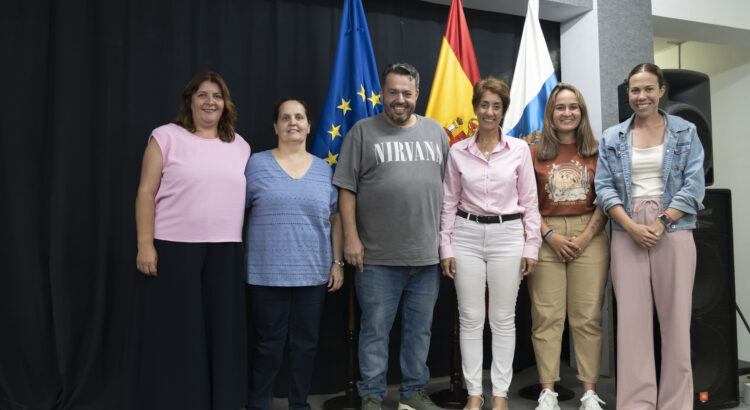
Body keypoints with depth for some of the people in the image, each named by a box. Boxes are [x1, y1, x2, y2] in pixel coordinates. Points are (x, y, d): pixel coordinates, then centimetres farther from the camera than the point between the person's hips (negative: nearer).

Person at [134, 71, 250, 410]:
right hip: (173, 249, -3)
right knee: (173, 334, 4)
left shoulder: (239, 145, 12)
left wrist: (243, 244, 11)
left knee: (221, 332, 9)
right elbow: (146, 192, -4)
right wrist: (145, 245, -11)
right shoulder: (166, 136, 0)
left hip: (225, 253, 4)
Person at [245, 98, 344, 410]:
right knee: (268, 344, 6)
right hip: (267, 273, -2)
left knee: (306, 343, 11)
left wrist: (338, 262, 5)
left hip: (314, 273, 2)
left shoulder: (324, 169, 9)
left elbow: (335, 218, 10)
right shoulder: (257, 164, 2)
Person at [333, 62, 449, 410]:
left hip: (427, 255, 3)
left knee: (420, 329, 13)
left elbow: (448, 187, 13)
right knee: (375, 329, 6)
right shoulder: (363, 132, 1)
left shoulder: (435, 131, 11)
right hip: (377, 257, -3)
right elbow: (346, 189, -2)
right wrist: (351, 238, -8)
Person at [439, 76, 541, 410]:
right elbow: (449, 203, 7)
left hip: (507, 235, -1)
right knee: (470, 318, 5)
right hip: (467, 236, 1)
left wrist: (531, 246, -1)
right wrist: (445, 247, 3)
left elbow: (529, 202, 4)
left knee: (503, 319, 6)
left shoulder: (519, 150, 2)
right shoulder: (458, 151, 4)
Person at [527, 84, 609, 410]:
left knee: (588, 317, 2)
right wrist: (550, 236, -7)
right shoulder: (535, 154, 7)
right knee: (547, 317, 0)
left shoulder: (596, 152, 8)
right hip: (546, 239, 0)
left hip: (589, 238, 0)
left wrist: (587, 236, -7)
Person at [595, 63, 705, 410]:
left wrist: (661, 223, -12)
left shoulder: (686, 133, 8)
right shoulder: (612, 138, 11)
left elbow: (693, 185, 0)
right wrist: (632, 227, -10)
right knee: (631, 317, 1)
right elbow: (604, 188, 4)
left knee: (675, 316, 1)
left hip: (673, 230, -1)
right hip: (627, 234, 1)